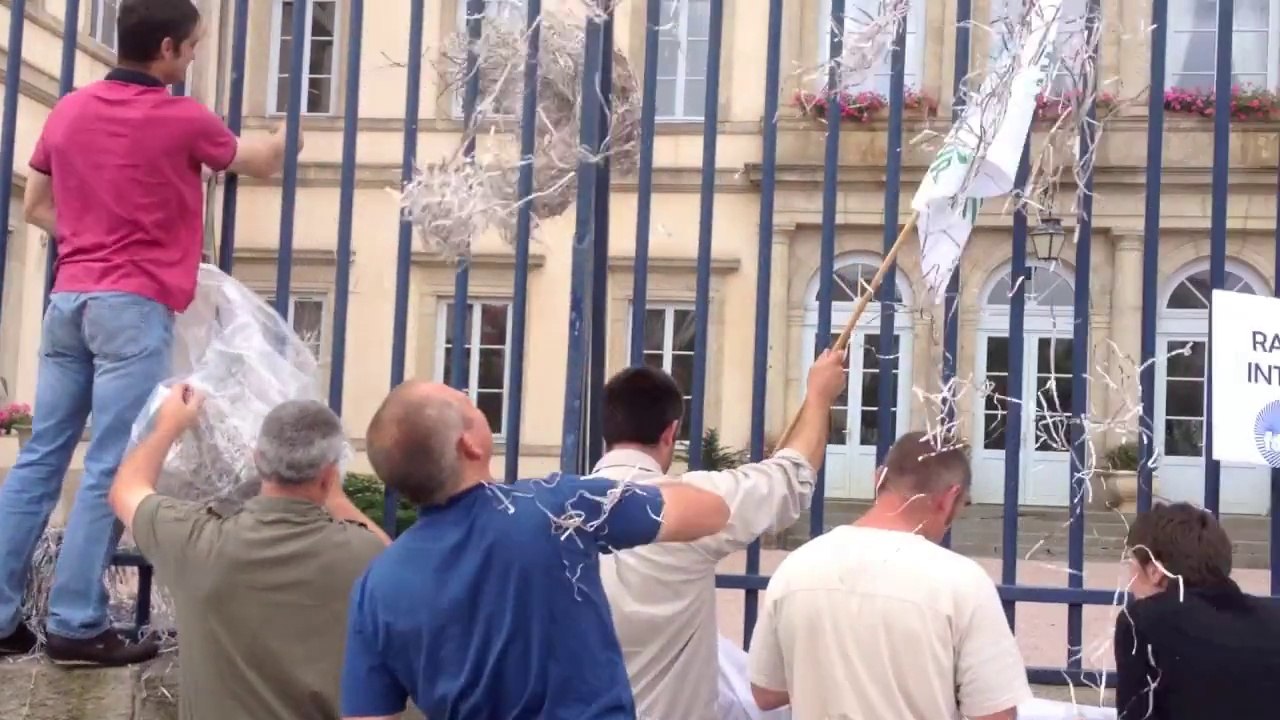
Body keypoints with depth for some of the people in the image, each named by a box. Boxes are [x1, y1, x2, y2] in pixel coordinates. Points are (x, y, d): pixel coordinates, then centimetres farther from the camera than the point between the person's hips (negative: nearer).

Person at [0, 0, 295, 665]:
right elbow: (262, 164, 15)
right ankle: (76, 625, -4)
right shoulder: (182, 119, -3)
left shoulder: (68, 110, 12)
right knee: (112, 470, -5)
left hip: (69, 297, 6)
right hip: (133, 304, -6)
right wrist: (287, 136, 35)